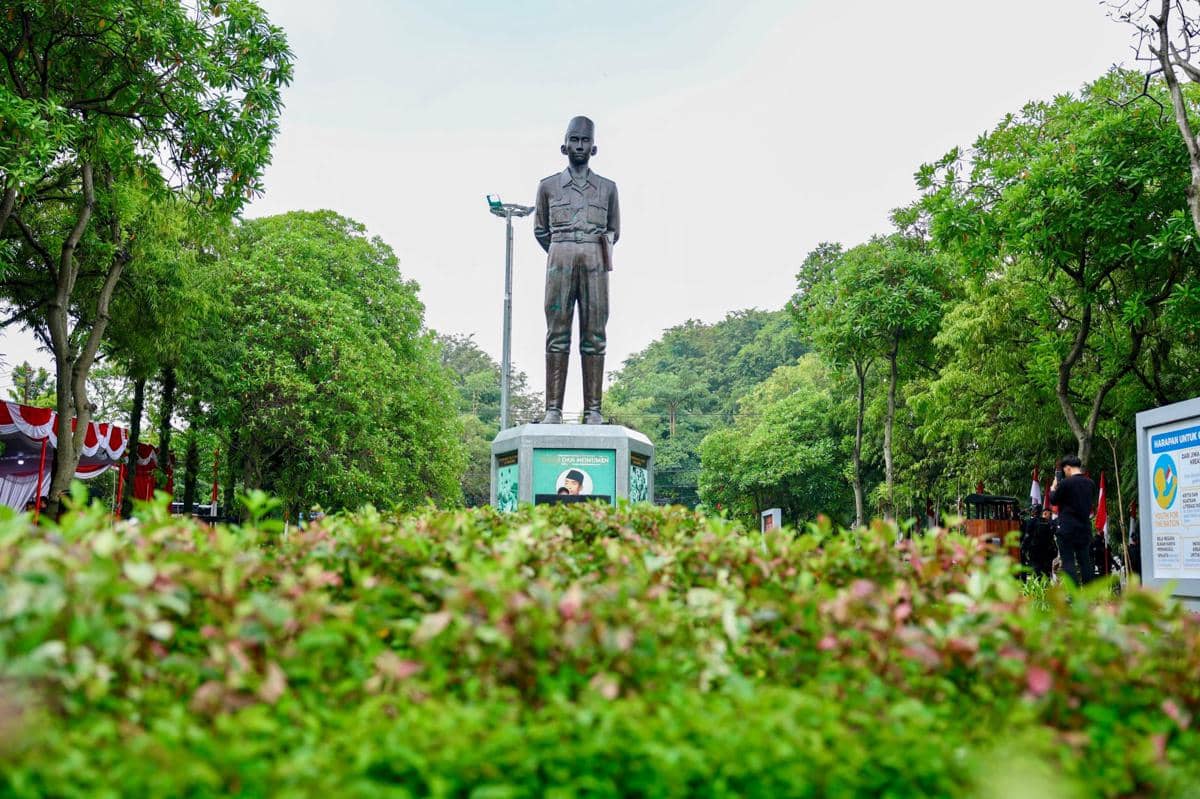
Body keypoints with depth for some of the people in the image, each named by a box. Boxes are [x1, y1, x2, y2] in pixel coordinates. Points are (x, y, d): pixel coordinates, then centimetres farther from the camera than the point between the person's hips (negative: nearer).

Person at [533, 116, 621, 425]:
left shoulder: (608, 187, 15)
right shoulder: (548, 186, 13)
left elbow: (614, 231, 20)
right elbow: (540, 230, 18)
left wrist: (603, 246, 5)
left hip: (595, 262, 1)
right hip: (559, 259, 0)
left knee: (594, 335, -4)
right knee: (557, 334, -6)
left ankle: (593, 409, -6)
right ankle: (553, 408, -8)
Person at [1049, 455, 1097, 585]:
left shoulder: (1065, 483, -13)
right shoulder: (1090, 483, 6)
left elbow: (1053, 500, -2)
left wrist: (1053, 488, 14)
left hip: (1067, 528, -6)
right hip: (1085, 527, 6)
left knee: (1068, 561, -3)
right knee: (1085, 561, 11)